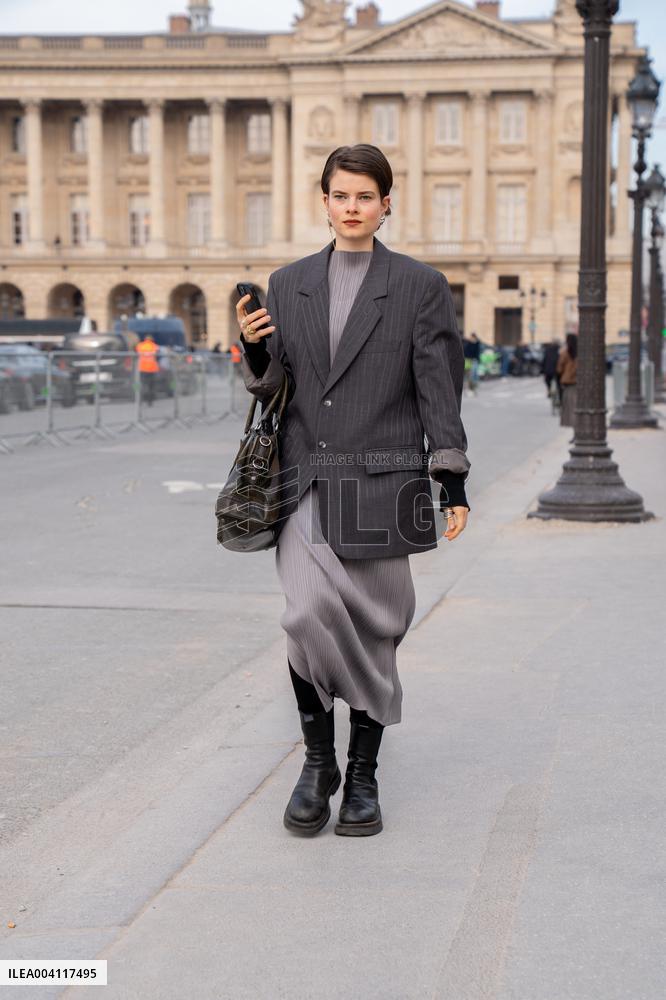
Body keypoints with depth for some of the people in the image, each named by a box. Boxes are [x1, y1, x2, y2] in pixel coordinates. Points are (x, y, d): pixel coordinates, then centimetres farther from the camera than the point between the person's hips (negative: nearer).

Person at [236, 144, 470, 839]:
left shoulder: (420, 286, 4)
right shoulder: (288, 285, 11)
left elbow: (439, 390, 2)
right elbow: (273, 386, 15)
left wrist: (453, 486, -3)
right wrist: (254, 349, -6)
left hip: (382, 482, -1)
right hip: (307, 482, 1)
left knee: (373, 630, 3)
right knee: (310, 613, -16)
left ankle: (363, 778, 19)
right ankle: (319, 759, 5)